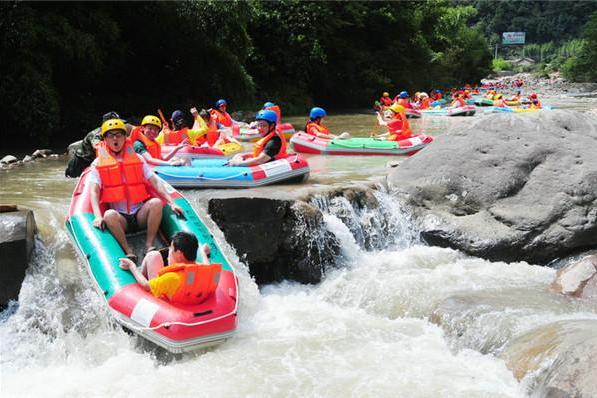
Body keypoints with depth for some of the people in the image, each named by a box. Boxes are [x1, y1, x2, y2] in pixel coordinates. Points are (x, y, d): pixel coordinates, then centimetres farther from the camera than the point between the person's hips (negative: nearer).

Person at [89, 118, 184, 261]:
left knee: (156, 202, -27)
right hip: (120, 218, -2)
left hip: (140, 214, 2)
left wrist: (171, 203, -8)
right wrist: (98, 216, -24)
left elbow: (155, 182, 5)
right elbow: (94, 192, -6)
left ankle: (149, 246, -19)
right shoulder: (98, 164, 6)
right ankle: (128, 251, -24)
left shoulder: (137, 158, 13)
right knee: (109, 215, -35)